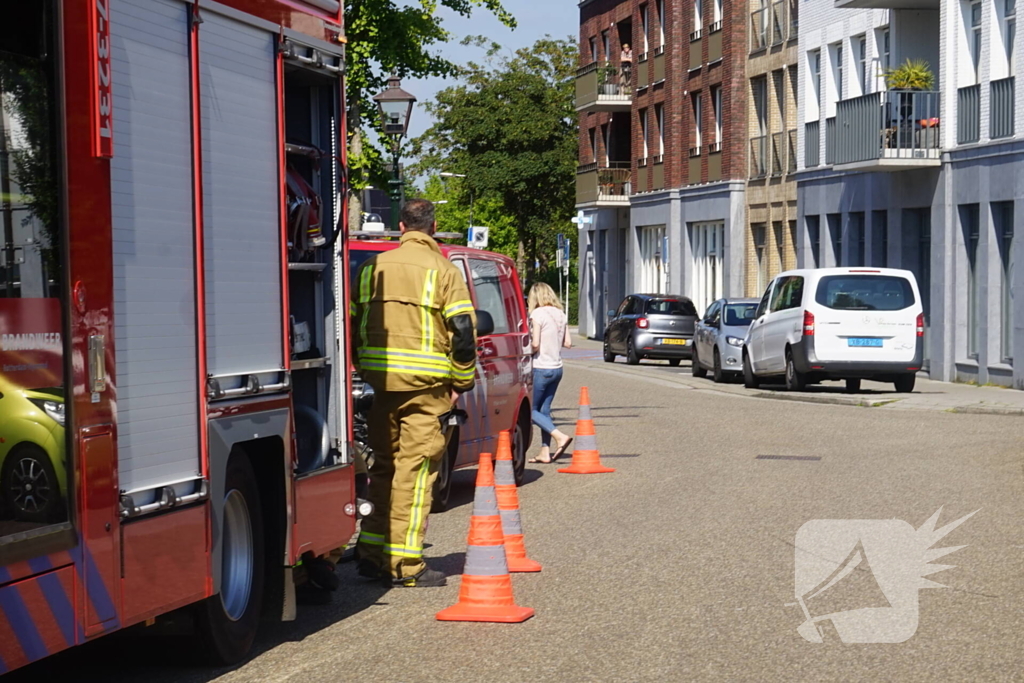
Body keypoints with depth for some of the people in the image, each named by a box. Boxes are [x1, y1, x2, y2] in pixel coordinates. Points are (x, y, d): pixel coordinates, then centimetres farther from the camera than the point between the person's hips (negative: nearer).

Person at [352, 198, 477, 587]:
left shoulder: (372, 268, 11)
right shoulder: (442, 271, -3)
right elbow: (463, 332, -8)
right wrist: (461, 382, 1)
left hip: (381, 380, 5)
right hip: (426, 383, -5)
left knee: (384, 466, 15)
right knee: (415, 470, -3)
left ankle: (372, 553, 17)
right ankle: (405, 565, -3)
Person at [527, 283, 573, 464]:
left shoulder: (538, 314, -13)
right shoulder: (560, 314, 7)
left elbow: (535, 344, -19)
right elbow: (567, 343, 8)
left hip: (541, 368, -7)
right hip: (557, 368, 7)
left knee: (530, 410, 2)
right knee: (544, 409, 13)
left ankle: (560, 436, -13)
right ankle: (545, 452, 11)